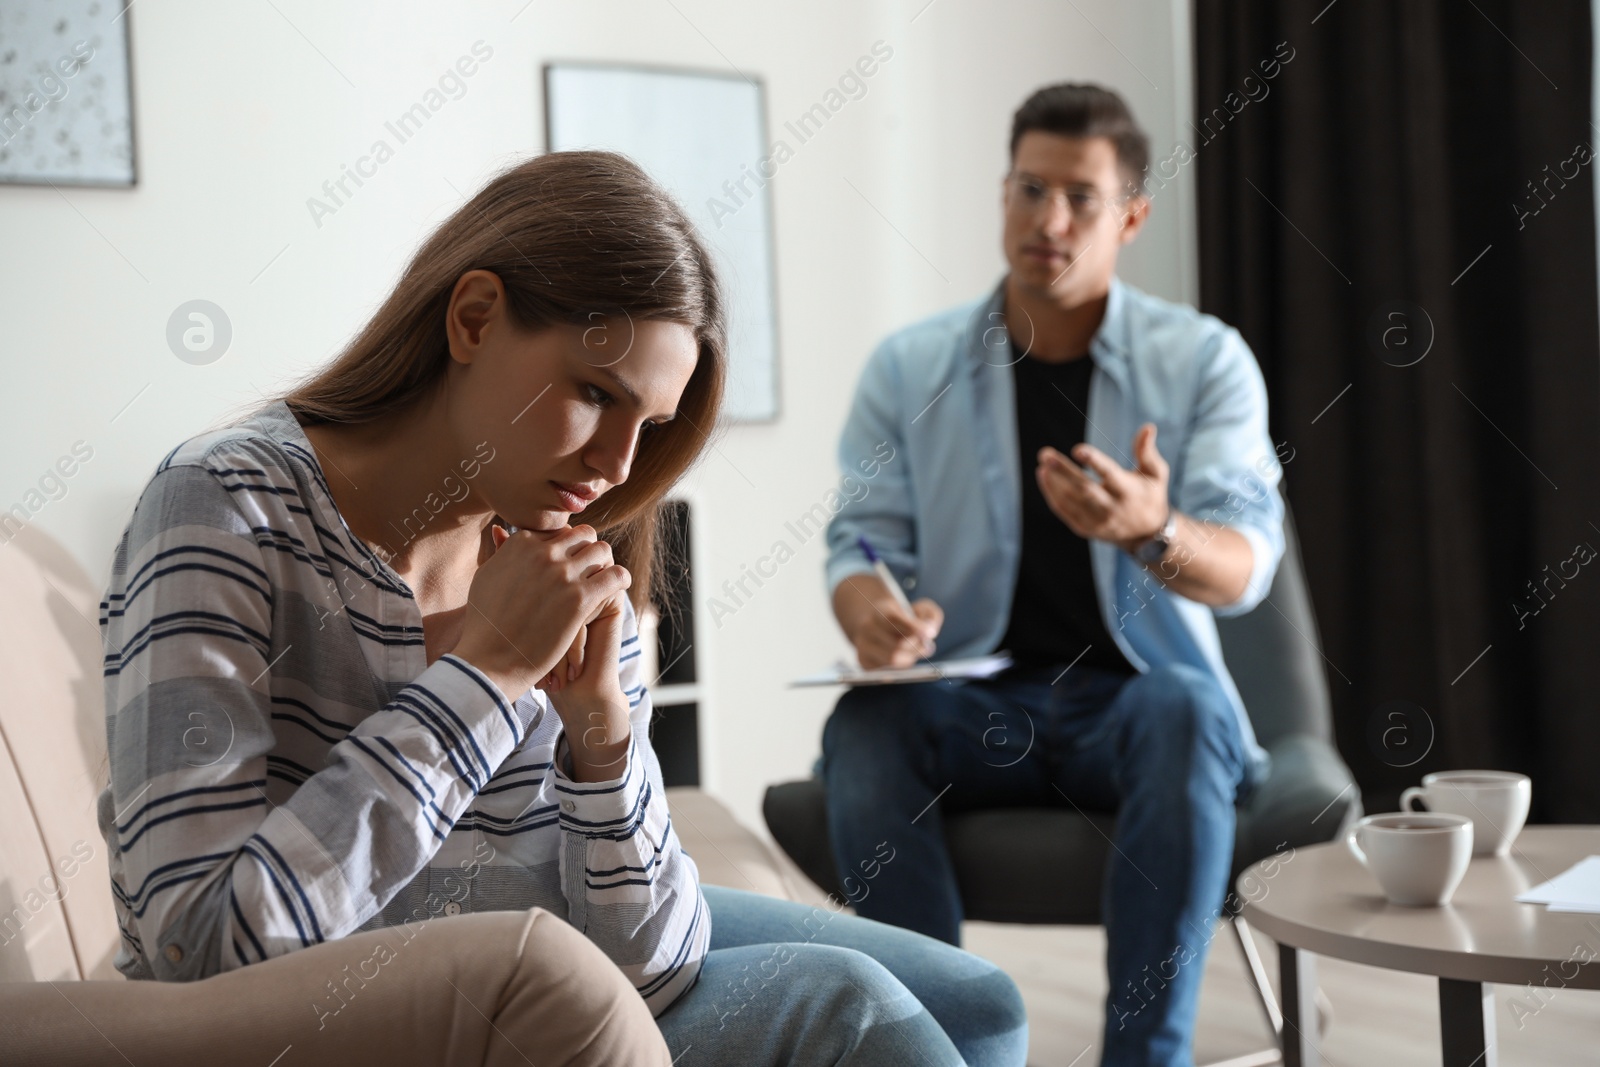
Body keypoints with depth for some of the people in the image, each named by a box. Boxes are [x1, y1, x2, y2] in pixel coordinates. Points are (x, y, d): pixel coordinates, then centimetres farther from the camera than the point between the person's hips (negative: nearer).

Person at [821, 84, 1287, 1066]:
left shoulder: (1205, 359, 1)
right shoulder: (908, 368, 6)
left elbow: (1245, 566, -10)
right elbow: (863, 541, 3)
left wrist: (1154, 531, -34)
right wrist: (872, 610, -23)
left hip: (1137, 701, -1)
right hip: (973, 707, 1)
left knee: (1183, 710, -35)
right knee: (865, 724, -30)